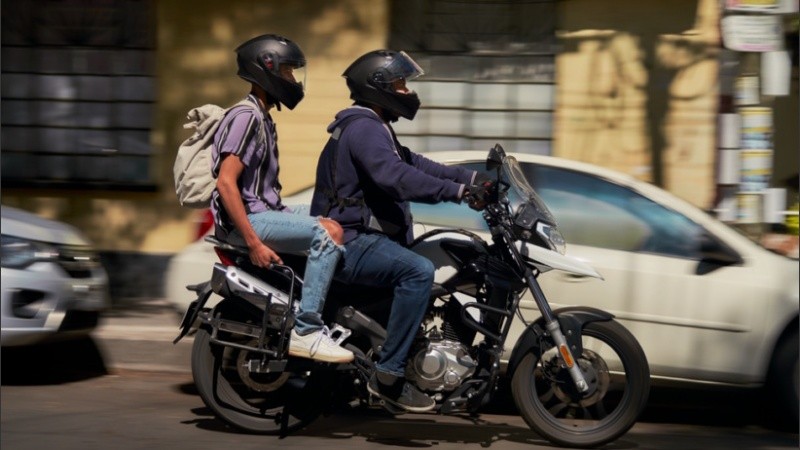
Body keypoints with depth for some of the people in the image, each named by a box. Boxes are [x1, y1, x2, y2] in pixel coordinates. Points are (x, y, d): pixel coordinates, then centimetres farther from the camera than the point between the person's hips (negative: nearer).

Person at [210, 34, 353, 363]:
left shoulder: (263, 120, 20)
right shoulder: (246, 117, -13)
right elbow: (226, 183, -22)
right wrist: (254, 243, -26)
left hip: (263, 212, 10)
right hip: (245, 219, -10)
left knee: (333, 229, 4)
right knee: (326, 235, -22)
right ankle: (305, 331, -24)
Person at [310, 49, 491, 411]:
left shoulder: (374, 129, 22)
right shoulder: (363, 127, -14)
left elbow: (414, 164, 20)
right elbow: (395, 177, -29)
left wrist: (471, 178, 11)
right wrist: (456, 191, -31)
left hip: (362, 237, 12)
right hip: (349, 242, -12)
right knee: (418, 271, -29)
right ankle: (388, 375, -28)